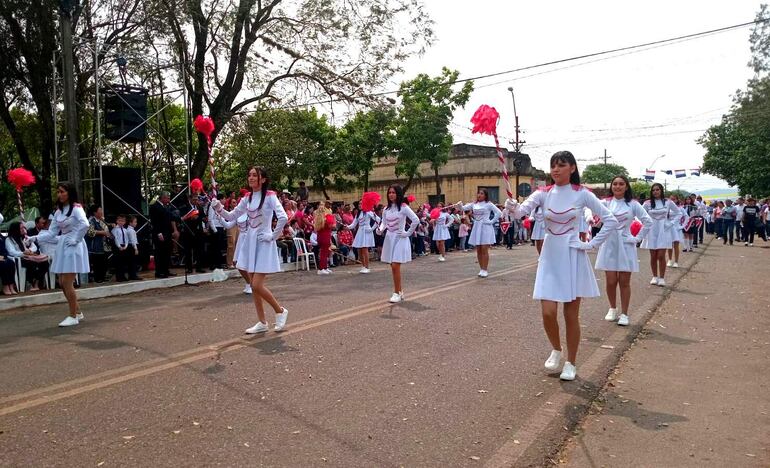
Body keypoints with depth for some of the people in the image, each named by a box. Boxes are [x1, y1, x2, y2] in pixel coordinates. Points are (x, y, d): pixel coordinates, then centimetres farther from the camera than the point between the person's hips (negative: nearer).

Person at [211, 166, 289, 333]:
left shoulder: (270, 196, -10)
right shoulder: (247, 198, 9)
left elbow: (283, 218, -21)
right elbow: (232, 216, 11)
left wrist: (273, 236, -14)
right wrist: (219, 208, -5)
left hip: (263, 243, -7)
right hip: (250, 242, 7)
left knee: (257, 285, -12)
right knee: (253, 285, 8)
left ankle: (280, 311, 10)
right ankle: (262, 323, 17)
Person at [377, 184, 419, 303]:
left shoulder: (403, 207, -10)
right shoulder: (386, 209, 8)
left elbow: (416, 220, -15)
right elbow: (384, 222, 13)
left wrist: (408, 233, -11)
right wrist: (380, 229, -8)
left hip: (400, 239, -6)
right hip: (389, 238, 6)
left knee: (395, 266, -12)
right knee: (393, 267, 9)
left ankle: (397, 293, -1)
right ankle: (400, 291, 22)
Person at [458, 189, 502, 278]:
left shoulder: (488, 204, -2)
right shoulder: (473, 204, 10)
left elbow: (499, 212, -6)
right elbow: (463, 208, 2)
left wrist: (491, 221, -9)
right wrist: (460, 205, -19)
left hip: (485, 228, -5)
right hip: (476, 228, 5)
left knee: (484, 250, -6)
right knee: (478, 250, 6)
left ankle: (485, 270, 0)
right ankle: (481, 269, 15)